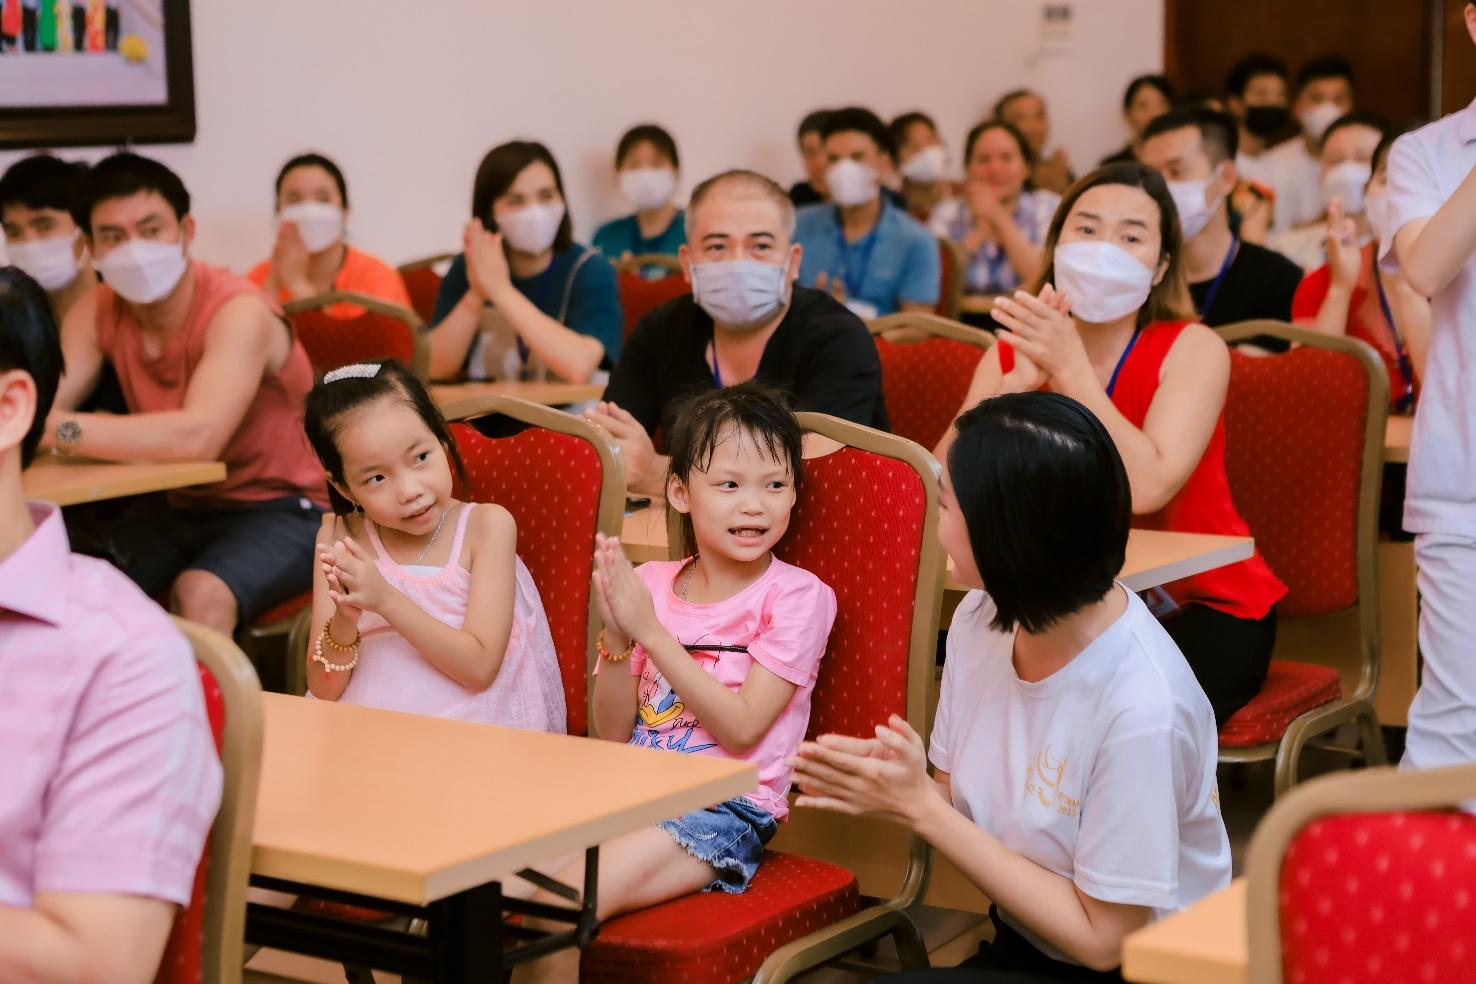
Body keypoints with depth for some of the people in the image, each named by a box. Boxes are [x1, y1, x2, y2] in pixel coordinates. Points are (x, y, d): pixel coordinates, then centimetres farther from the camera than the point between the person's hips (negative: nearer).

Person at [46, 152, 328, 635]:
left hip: (281, 510, -6)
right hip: (177, 508, 6)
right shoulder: (97, 313, -1)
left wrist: (62, 429, -41)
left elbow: (198, 436, -37)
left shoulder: (238, 311, -23)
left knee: (199, 595, -32)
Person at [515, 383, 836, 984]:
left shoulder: (796, 596, -3)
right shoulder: (650, 584, 9)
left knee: (562, 905, -27)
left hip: (728, 811, -4)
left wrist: (650, 629, -15)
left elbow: (741, 729, -13)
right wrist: (616, 637, -8)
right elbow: (613, 735, 9)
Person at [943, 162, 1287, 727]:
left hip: (1205, 610, -3)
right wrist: (1016, 384, -29)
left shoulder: (1192, 350, -12)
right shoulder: (1012, 352, -1)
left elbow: (1146, 488, -28)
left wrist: (1071, 366, -31)